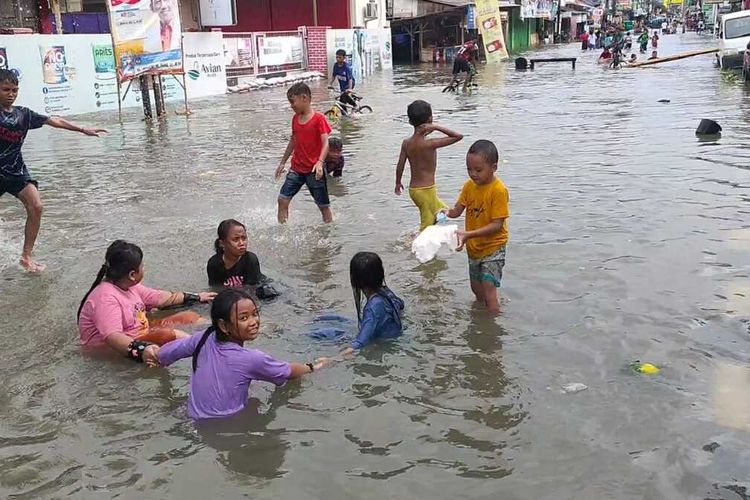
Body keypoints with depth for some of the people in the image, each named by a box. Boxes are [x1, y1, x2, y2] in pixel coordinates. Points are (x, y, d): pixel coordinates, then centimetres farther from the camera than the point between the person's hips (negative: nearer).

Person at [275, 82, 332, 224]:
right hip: (296, 169, 6)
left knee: (324, 205, 4)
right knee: (283, 199, -2)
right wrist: (282, 162, 24)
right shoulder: (295, 118, 9)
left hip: (314, 170, -6)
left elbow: (325, 143, -17)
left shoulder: (318, 118, -11)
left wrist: (320, 162, -32)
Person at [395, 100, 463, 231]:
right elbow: (458, 136, -20)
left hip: (413, 189, 8)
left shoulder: (406, 143, -3)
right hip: (427, 190, -8)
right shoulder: (430, 144, -20)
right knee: (427, 227, 2)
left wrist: (398, 183, 22)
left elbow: (400, 166, 5)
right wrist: (436, 127, -22)